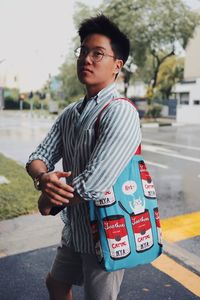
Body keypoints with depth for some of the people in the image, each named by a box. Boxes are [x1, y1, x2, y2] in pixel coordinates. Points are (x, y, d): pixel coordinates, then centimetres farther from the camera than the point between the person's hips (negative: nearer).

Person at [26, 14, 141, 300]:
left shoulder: (120, 112, -24)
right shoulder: (70, 113, 3)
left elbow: (91, 185, -32)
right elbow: (37, 158, 1)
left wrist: (48, 202, -13)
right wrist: (44, 178, -23)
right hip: (74, 229, 8)